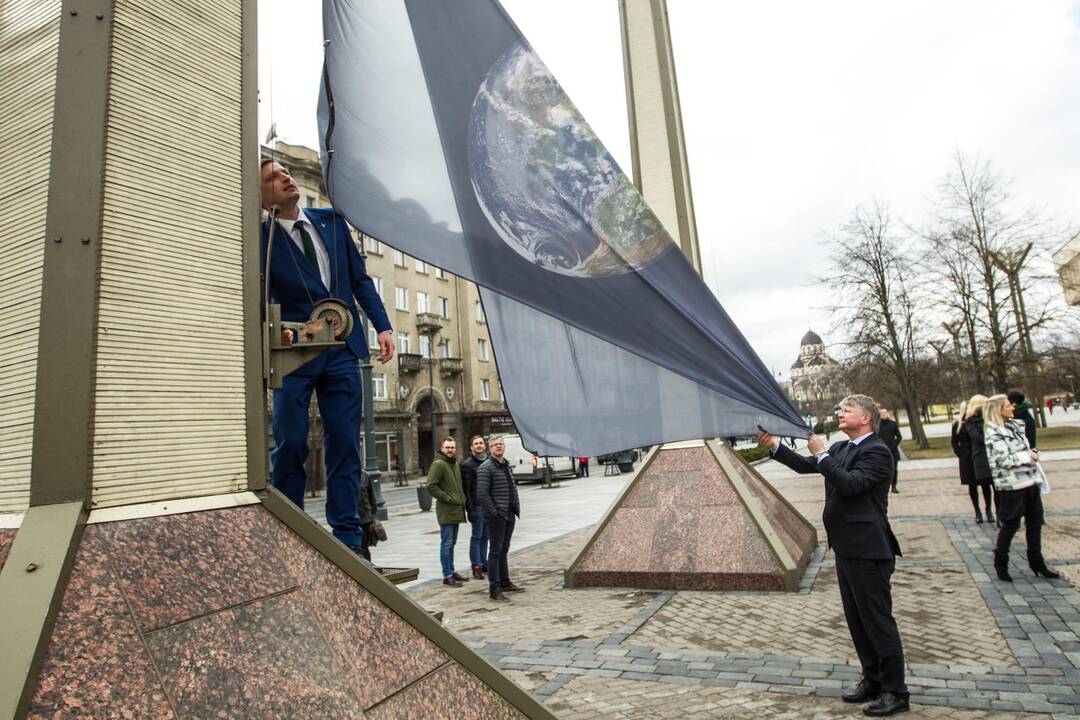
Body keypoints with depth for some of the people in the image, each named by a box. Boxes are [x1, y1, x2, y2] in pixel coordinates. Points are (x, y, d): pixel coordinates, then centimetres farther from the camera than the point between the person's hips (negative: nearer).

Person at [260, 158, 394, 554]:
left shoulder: (332, 221, 12)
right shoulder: (261, 238, 0)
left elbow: (360, 279, 13)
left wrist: (382, 326, 3)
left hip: (342, 350, 3)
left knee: (345, 446, 3)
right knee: (291, 446, 2)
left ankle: (347, 537, 11)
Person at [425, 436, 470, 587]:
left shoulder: (456, 464, 15)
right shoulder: (438, 464, -12)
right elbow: (431, 486, -20)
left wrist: (462, 499, 11)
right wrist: (447, 498, -19)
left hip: (457, 511, 9)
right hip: (446, 511, -9)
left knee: (452, 543, 16)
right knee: (446, 543, -4)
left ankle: (451, 572, 25)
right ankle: (447, 576, 2)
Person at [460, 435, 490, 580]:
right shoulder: (467, 464, -6)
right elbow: (466, 489, -10)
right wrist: (470, 509, -15)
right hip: (477, 505, -6)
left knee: (485, 535, 12)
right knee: (477, 535, -1)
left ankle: (483, 563, 21)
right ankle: (476, 566, 6)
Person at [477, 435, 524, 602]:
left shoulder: (506, 465, 15)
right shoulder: (485, 468, -13)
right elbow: (482, 494, -19)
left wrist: (517, 508, 14)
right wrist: (494, 513, -18)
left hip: (509, 516, 8)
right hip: (496, 517, -8)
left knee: (504, 550, 18)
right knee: (495, 551, -4)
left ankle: (505, 583, 30)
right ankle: (494, 590, 0)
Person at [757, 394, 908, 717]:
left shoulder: (877, 452, -14)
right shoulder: (841, 448, 12)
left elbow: (851, 484, -27)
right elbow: (806, 466, 9)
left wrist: (822, 454, -23)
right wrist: (775, 447, 0)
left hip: (868, 550, -9)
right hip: (845, 547, 9)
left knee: (878, 620, 0)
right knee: (857, 619, 17)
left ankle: (895, 693, 13)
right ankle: (873, 680, 31)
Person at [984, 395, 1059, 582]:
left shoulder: (1015, 426, 11)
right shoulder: (994, 434, -15)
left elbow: (1026, 448, 20)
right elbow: (1003, 461, -20)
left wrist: (1033, 454, 0)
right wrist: (1026, 457, -13)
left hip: (1030, 481, 8)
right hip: (1012, 486, -8)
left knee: (1035, 522, 14)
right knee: (1010, 525, 1)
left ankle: (1037, 563, 27)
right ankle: (1000, 563, 17)